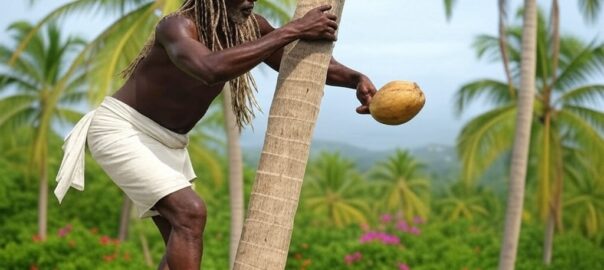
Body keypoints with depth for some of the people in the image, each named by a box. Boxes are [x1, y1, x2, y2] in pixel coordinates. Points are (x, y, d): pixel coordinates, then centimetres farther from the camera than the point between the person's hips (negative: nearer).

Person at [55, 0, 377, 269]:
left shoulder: (250, 26, -7)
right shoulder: (177, 26, -29)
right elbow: (211, 69, -51)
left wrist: (356, 79, -16)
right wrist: (292, 30, -48)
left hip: (168, 141, 9)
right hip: (121, 130, -9)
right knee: (190, 213, -25)